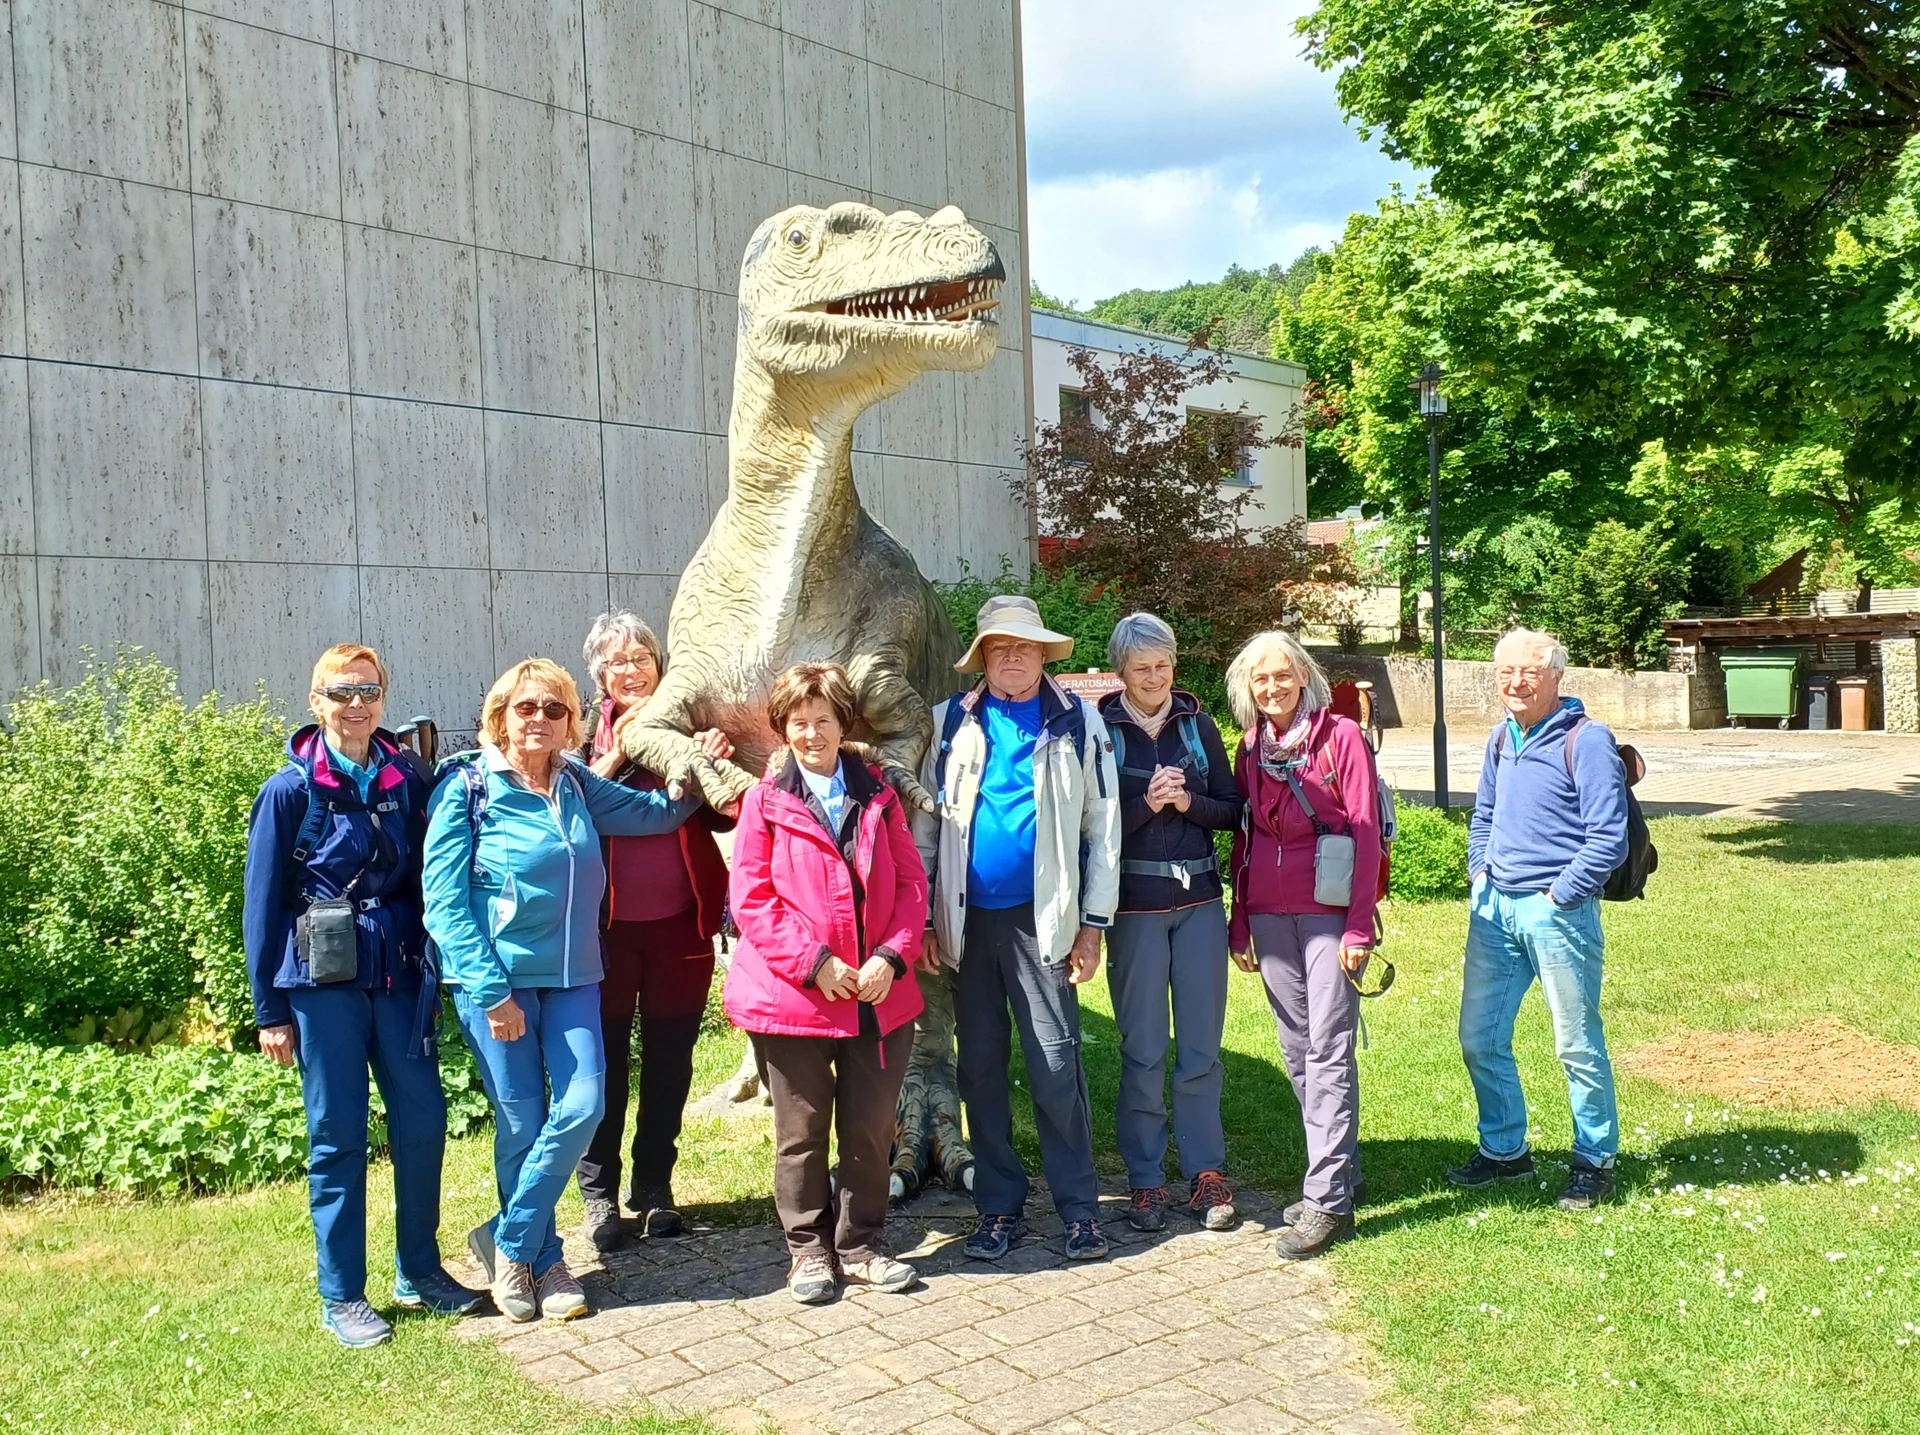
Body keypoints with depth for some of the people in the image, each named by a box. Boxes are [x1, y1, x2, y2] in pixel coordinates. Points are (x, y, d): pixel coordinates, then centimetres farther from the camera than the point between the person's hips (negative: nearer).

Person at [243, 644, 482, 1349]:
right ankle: (341, 1297, 18)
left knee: (423, 1120, 6)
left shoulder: (408, 780, 4)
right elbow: (263, 905, -2)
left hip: (400, 972, 3)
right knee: (338, 1135, 5)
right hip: (324, 980, -3)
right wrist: (269, 1012, -2)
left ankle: (419, 1270, 25)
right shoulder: (291, 790, -5)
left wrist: (435, 971, 7)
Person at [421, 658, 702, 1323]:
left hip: (571, 975, 4)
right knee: (522, 1125, 3)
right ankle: (541, 1258, 25)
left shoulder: (576, 784, 9)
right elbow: (444, 901, -10)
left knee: (581, 1107, -7)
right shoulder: (467, 789, -6)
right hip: (496, 978, -4)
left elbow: (651, 812, 18)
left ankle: (508, 1242, 14)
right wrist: (491, 990, -14)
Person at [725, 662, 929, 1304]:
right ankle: (809, 1249, 25)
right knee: (802, 1131, 8)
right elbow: (751, 897, -8)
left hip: (878, 994, 3)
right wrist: (814, 962, -16)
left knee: (870, 1128, 10)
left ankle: (861, 1246, 26)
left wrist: (891, 956, -9)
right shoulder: (765, 800, -1)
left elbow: (910, 883, 5)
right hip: (792, 996, -3)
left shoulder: (877, 795, 8)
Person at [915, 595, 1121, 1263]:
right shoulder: (952, 722, 6)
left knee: (1057, 1064, -3)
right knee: (980, 1067, 9)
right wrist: (923, 918, 0)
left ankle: (1079, 1207, 11)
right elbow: (925, 824, 6)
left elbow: (1103, 827, 1)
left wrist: (1093, 923, -4)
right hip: (968, 920, 3)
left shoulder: (1078, 723, 2)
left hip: (1042, 920, -2)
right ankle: (998, 1206, 21)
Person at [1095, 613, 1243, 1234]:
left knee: (1201, 1048, 6)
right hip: (1134, 907, -2)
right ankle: (1145, 1179, 14)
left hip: (1200, 903, 3)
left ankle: (1205, 1173, 17)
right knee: (1143, 1051, 2)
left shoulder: (1197, 726, 7)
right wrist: (1147, 802, -17)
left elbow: (1234, 809, 7)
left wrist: (1189, 801, -10)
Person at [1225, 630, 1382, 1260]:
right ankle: (1342, 1172, 21)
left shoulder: (1341, 736, -4)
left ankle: (1327, 1198, -3)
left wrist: (1359, 926, -12)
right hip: (1270, 916, 5)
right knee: (1297, 1050, 9)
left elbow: (1366, 831, -7)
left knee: (1328, 1050, -7)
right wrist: (1238, 923, 12)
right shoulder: (1250, 748, 11)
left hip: (1329, 912, -5)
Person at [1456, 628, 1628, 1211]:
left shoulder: (1585, 740, -10)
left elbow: (1609, 837, -14)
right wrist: (1479, 871, 11)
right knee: (1479, 1037, 11)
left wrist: (1558, 895, -15)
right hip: (1494, 906, 7)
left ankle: (1595, 1162, 21)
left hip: (1557, 908, -7)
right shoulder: (1501, 740, 12)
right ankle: (1504, 1150, 28)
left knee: (1577, 1044, 5)